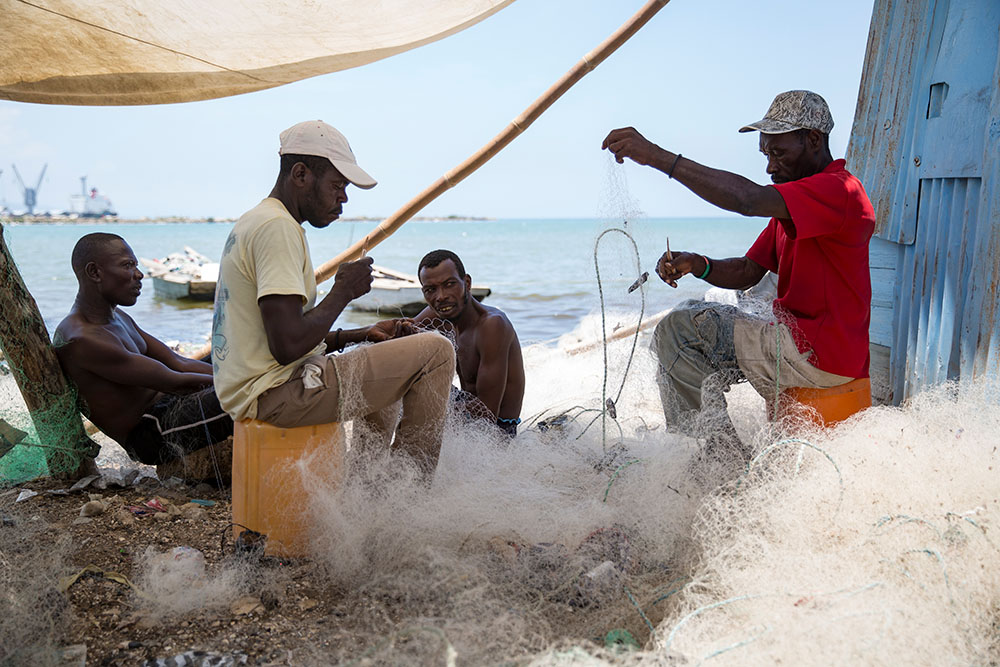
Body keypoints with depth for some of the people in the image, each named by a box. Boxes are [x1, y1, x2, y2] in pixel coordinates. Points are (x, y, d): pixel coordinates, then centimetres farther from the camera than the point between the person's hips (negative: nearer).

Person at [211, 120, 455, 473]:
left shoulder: (253, 222, 17)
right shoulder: (278, 227, -16)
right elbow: (287, 346, -26)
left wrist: (361, 334, 13)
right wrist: (344, 290, -11)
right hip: (274, 395, -11)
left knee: (383, 362, 32)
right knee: (436, 352, -10)